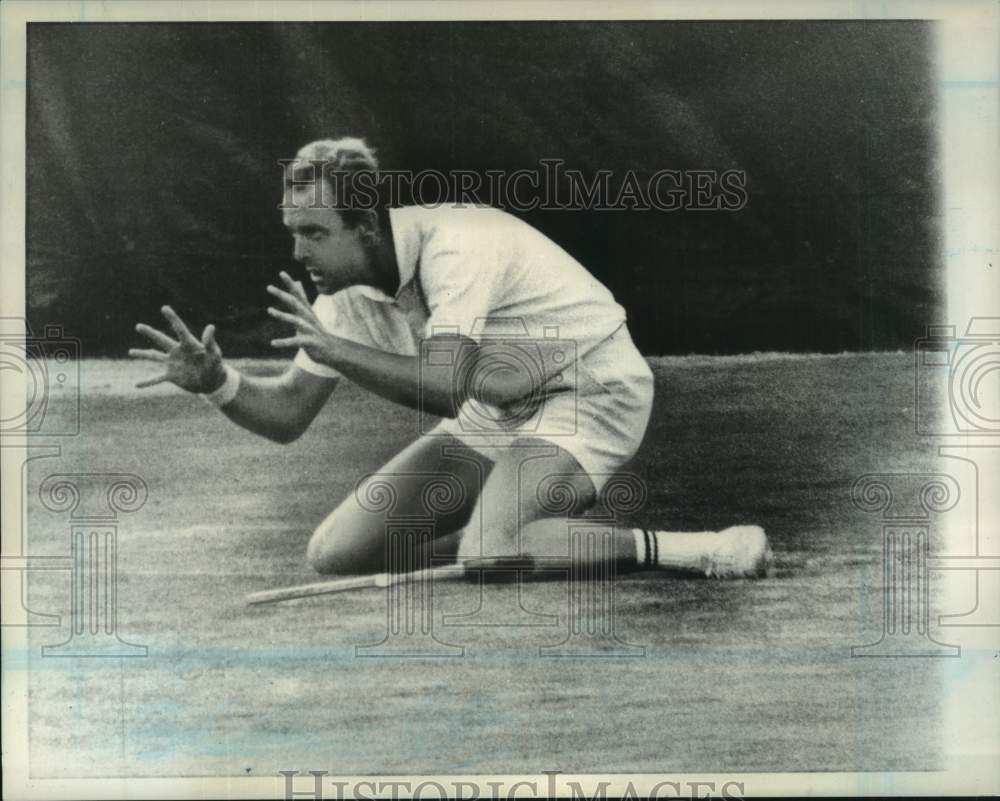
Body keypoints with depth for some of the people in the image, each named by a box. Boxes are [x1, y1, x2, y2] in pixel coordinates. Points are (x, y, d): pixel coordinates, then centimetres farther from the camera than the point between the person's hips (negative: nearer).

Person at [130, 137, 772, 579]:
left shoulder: (454, 244, -27)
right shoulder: (346, 295, -3)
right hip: (492, 415, 8)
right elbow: (288, 416, 1)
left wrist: (336, 349, -33)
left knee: (489, 553, -34)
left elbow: (445, 390, -37)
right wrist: (217, 381, -17)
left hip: (590, 393, -8)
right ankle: (527, 531, 11)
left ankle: (682, 549, -19)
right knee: (337, 554, 0)